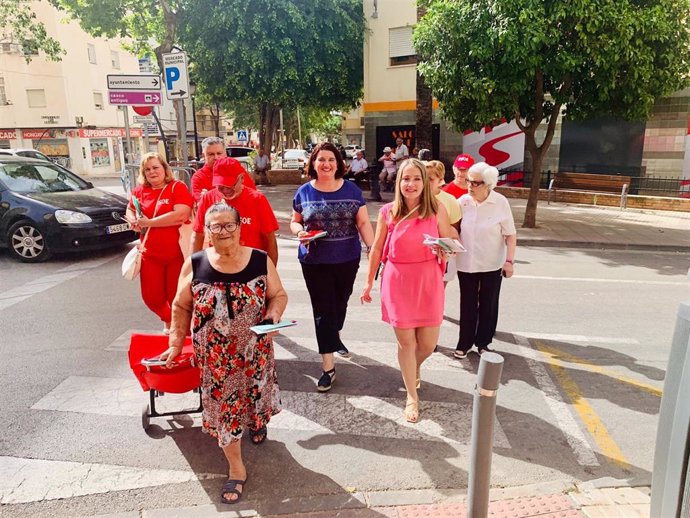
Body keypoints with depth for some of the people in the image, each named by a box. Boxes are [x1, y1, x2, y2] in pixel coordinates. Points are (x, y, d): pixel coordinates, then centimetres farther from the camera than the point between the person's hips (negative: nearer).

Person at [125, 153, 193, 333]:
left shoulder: (178, 187, -10)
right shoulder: (139, 190, 6)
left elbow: (181, 215, -24)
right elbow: (130, 210, 23)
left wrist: (149, 222, -18)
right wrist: (134, 221, -2)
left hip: (176, 253, -5)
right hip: (150, 254, 5)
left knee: (177, 296, 5)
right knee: (151, 296, 10)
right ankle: (167, 320, 41)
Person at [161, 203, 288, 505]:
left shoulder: (261, 261, -8)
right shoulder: (195, 265, -8)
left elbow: (279, 295, 1)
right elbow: (181, 307, 1)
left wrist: (274, 315, -19)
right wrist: (175, 345, -1)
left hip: (255, 350, 1)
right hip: (215, 356, 0)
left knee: (255, 393, 18)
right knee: (223, 408, 5)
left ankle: (257, 421, 57)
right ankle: (236, 469, 24)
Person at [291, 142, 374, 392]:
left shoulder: (351, 190, -1)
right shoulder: (304, 192, -1)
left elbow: (363, 222, -2)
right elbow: (295, 221, 8)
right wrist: (300, 232, -15)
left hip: (347, 259, 1)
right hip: (314, 261, -1)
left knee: (340, 302, 19)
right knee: (322, 309, 1)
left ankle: (335, 338, 51)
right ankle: (328, 367, 8)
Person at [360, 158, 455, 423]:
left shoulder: (437, 210, -3)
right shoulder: (388, 212, -3)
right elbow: (377, 249, 6)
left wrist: (445, 251, -19)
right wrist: (369, 282, 11)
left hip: (428, 281, 1)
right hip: (397, 281, 0)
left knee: (428, 343, 7)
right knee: (406, 342, 6)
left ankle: (414, 369, 44)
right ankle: (412, 397, 27)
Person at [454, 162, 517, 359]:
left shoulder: (500, 202, -12)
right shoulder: (463, 201, -7)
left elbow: (510, 235, -7)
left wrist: (509, 260, -11)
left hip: (492, 264, -1)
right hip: (466, 263, 1)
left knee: (488, 305, 13)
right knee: (468, 305, 11)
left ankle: (483, 342, 31)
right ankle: (464, 343, 26)